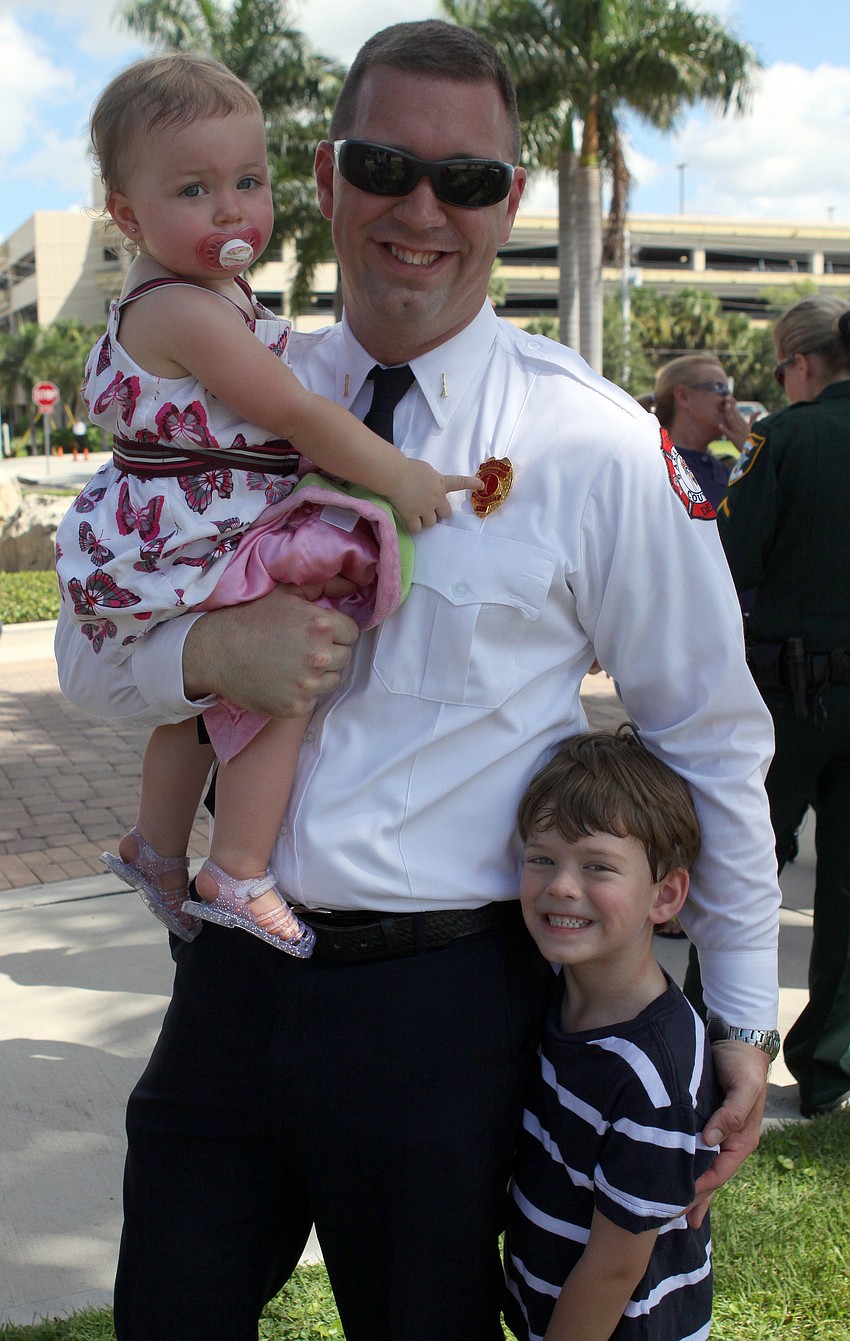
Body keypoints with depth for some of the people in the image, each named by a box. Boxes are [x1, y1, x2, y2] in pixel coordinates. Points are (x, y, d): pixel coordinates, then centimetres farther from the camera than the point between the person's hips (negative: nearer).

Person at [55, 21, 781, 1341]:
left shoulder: (594, 446, -8)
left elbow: (711, 735, -1)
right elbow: (89, 647, 10)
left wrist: (742, 1019, 3)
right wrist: (206, 653, -14)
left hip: (447, 1002, -3)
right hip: (236, 978, 4)